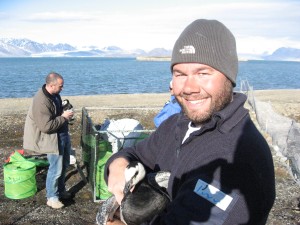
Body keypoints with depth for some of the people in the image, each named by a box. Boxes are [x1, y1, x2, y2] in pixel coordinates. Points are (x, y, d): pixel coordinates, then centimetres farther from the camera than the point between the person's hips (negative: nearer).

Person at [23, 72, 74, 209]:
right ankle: (52, 197, 17)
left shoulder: (54, 94, 3)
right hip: (52, 139, -10)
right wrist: (63, 117, -22)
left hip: (63, 135, 10)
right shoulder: (41, 102, -27)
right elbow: (46, 126, -29)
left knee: (64, 165, 20)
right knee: (56, 169, -1)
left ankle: (60, 190, 38)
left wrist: (65, 112, 6)